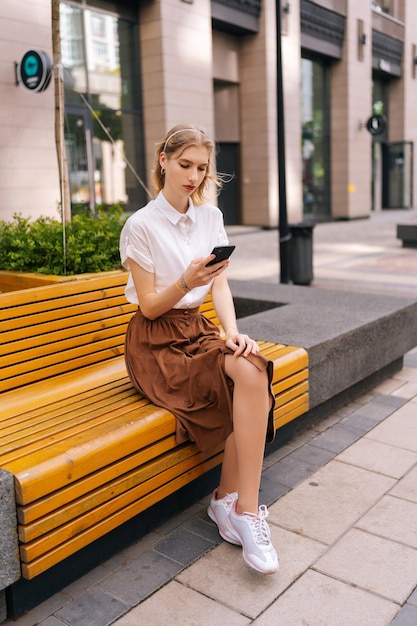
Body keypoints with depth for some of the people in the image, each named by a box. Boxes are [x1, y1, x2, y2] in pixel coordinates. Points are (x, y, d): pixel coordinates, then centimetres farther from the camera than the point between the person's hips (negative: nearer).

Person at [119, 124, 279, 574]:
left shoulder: (211, 217, 8)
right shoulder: (141, 225, -9)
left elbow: (220, 285, 2)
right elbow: (150, 307, -9)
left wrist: (232, 331, -16)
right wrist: (186, 282, -28)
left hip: (199, 330, 5)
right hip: (156, 343, -5)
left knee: (253, 370, -27)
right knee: (249, 376, -27)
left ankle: (229, 500, -14)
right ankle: (245, 509, -16)